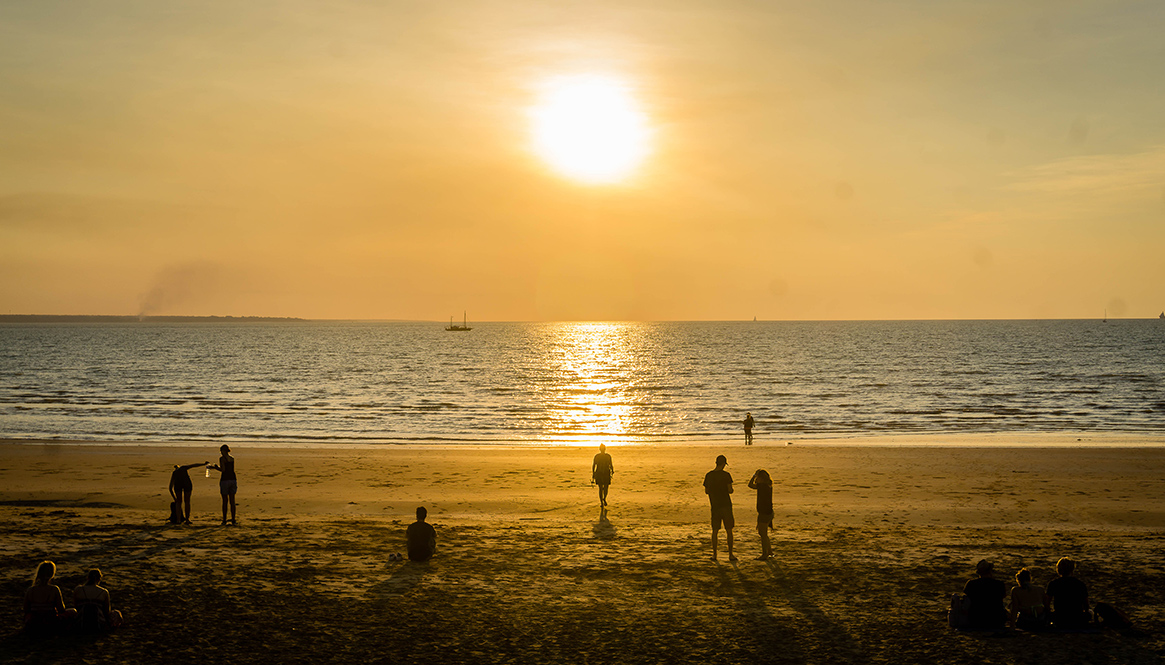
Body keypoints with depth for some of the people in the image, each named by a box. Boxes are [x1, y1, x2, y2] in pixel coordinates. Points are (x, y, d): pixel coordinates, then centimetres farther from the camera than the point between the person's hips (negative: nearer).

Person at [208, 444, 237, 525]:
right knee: (232, 501, 6)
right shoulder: (232, 459, 11)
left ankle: (224, 519, 5)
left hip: (225, 480, -5)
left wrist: (214, 467, 0)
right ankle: (233, 520, 5)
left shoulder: (222, 458, -8)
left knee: (225, 501, 3)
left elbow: (223, 470, -16)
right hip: (232, 479, 5)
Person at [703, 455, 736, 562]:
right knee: (729, 531, 5)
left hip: (715, 506, 3)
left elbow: (706, 491, 8)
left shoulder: (708, 475, 2)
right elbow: (730, 491, -12)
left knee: (715, 531, 10)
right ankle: (730, 554, 6)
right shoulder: (726, 475, -10)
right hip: (726, 505, -3)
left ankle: (714, 554, 11)